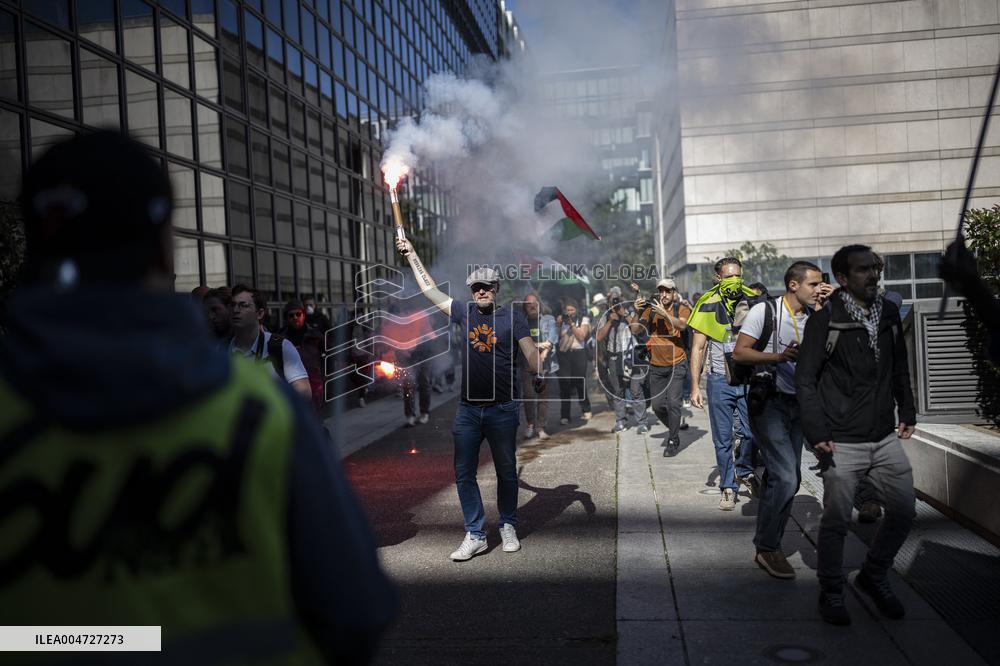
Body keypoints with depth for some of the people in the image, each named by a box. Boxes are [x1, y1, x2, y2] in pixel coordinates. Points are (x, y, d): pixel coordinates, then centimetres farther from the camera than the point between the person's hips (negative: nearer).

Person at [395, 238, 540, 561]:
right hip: (468, 409, 3)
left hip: (502, 409, -3)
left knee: (506, 472, 10)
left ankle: (508, 527, 28)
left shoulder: (512, 318, -2)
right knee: (464, 473, 4)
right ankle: (475, 535, 15)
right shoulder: (464, 312, 7)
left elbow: (532, 356, -6)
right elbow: (430, 289, 15)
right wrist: (412, 255, 18)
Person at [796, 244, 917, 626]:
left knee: (904, 510, 10)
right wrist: (817, 433, -16)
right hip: (842, 443, -6)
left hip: (886, 438, 6)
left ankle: (873, 576, 32)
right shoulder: (825, 320, -10)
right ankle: (831, 593, 20)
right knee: (836, 520, 1)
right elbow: (805, 380, -10)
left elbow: (899, 368, 19)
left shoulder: (889, 314, 8)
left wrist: (907, 412, 13)